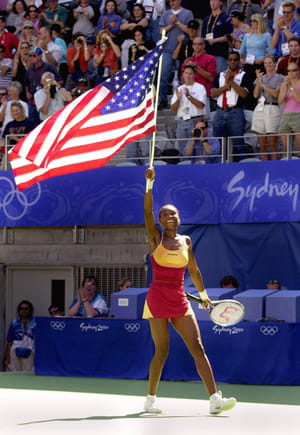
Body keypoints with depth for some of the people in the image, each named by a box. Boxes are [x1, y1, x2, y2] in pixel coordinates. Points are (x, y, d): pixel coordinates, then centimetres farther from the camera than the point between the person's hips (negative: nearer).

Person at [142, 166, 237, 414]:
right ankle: (150, 400, 13)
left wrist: (203, 295, 25)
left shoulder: (186, 241, 12)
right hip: (158, 299, -4)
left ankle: (215, 399, -12)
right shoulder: (156, 238, 1)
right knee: (162, 351, -3)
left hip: (180, 301, 4)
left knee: (198, 348, -6)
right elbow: (147, 211, -14)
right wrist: (149, 183, -24)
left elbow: (193, 270, 22)